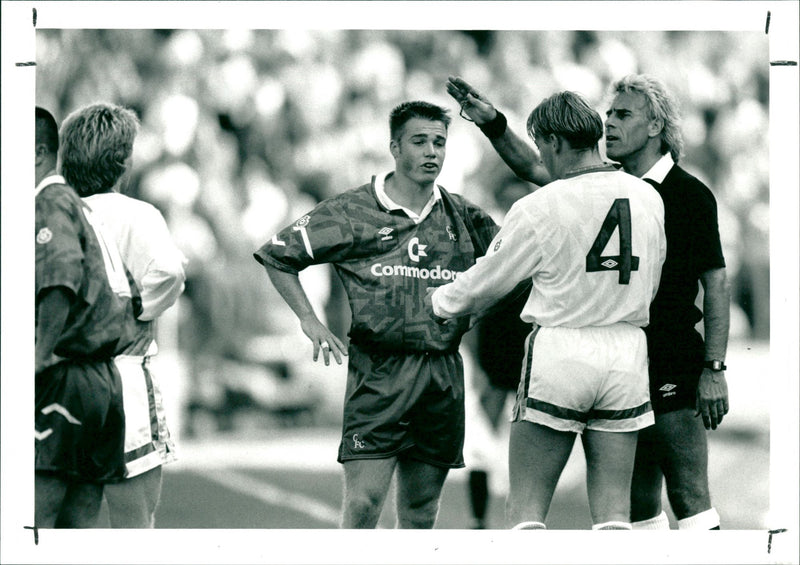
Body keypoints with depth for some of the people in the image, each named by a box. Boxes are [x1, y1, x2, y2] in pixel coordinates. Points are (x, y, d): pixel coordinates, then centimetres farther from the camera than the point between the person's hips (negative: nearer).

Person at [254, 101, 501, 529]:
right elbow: (276, 256, 6)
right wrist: (309, 320, -3)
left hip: (443, 374, 4)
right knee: (362, 502, -13)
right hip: (379, 372, -4)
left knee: (420, 515, 8)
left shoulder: (463, 216, 11)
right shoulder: (352, 212, -1)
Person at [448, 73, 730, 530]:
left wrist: (715, 368, -12)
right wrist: (493, 124, -4)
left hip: (673, 372, -7)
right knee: (639, 503, 9)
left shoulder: (690, 195, -6)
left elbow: (716, 283, -7)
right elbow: (535, 169, 13)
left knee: (689, 497, -8)